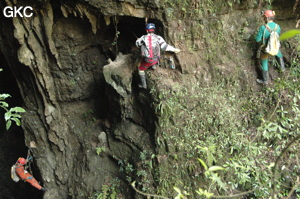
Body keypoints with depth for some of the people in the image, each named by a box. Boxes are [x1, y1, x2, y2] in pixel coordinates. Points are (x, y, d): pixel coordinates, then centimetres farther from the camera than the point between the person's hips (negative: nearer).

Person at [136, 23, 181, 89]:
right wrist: (174, 49, -1)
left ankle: (144, 85, 29)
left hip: (147, 60, -2)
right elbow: (165, 46, -12)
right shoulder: (158, 38, -9)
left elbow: (137, 43, 9)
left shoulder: (143, 38, -9)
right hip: (156, 60, 2)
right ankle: (154, 65, 39)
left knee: (141, 69, 25)